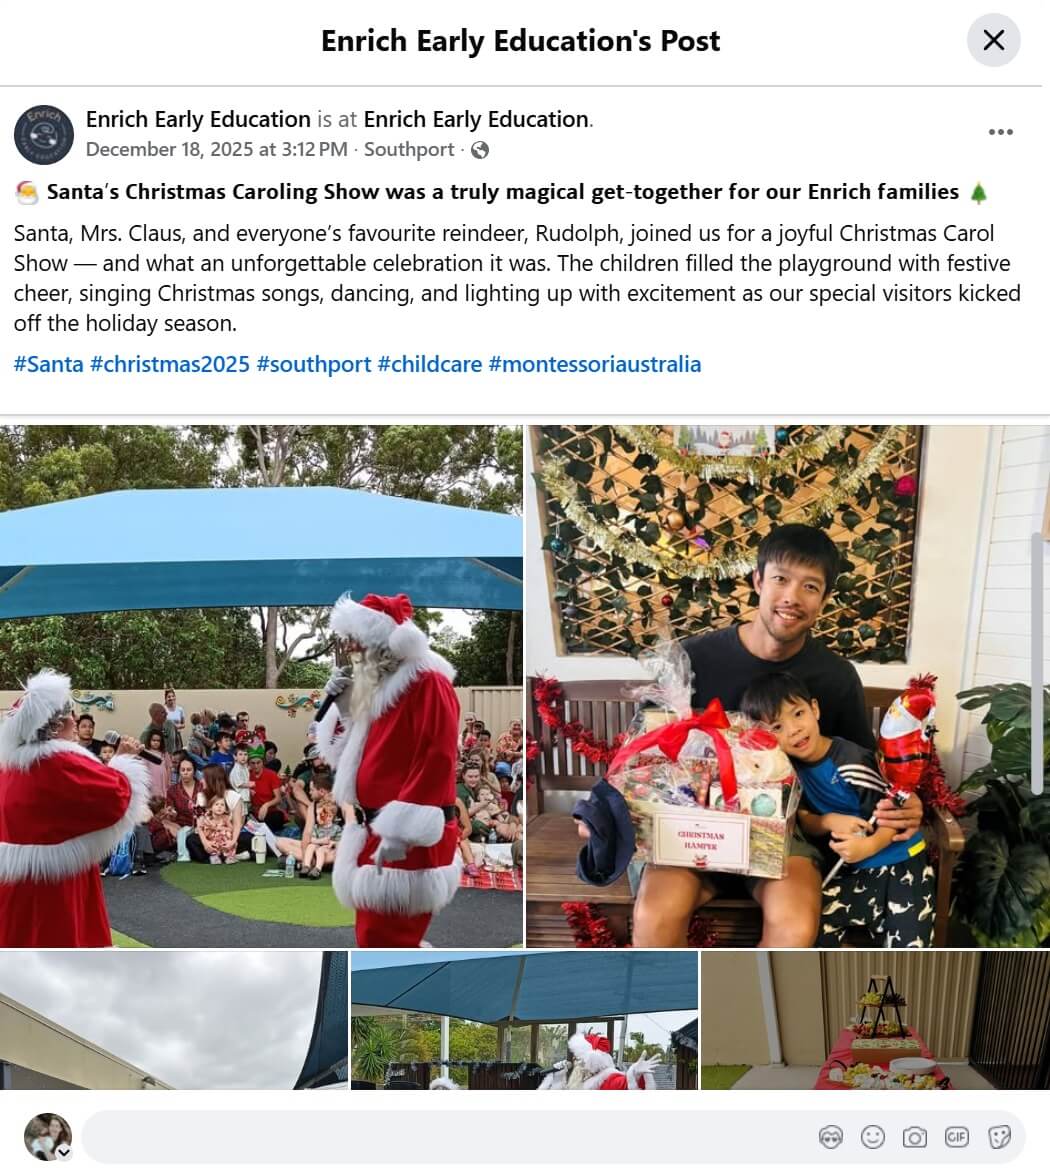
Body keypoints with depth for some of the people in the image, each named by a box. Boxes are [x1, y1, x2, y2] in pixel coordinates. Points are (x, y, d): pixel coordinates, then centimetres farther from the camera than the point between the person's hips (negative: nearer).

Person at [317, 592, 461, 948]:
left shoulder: (428, 685, -14)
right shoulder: (378, 685, 15)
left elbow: (436, 762, -21)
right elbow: (359, 753, 20)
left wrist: (402, 831, -25)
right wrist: (344, 707, 5)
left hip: (409, 838, -9)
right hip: (377, 829, 10)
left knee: (383, 940, -9)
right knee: (376, 935, 15)